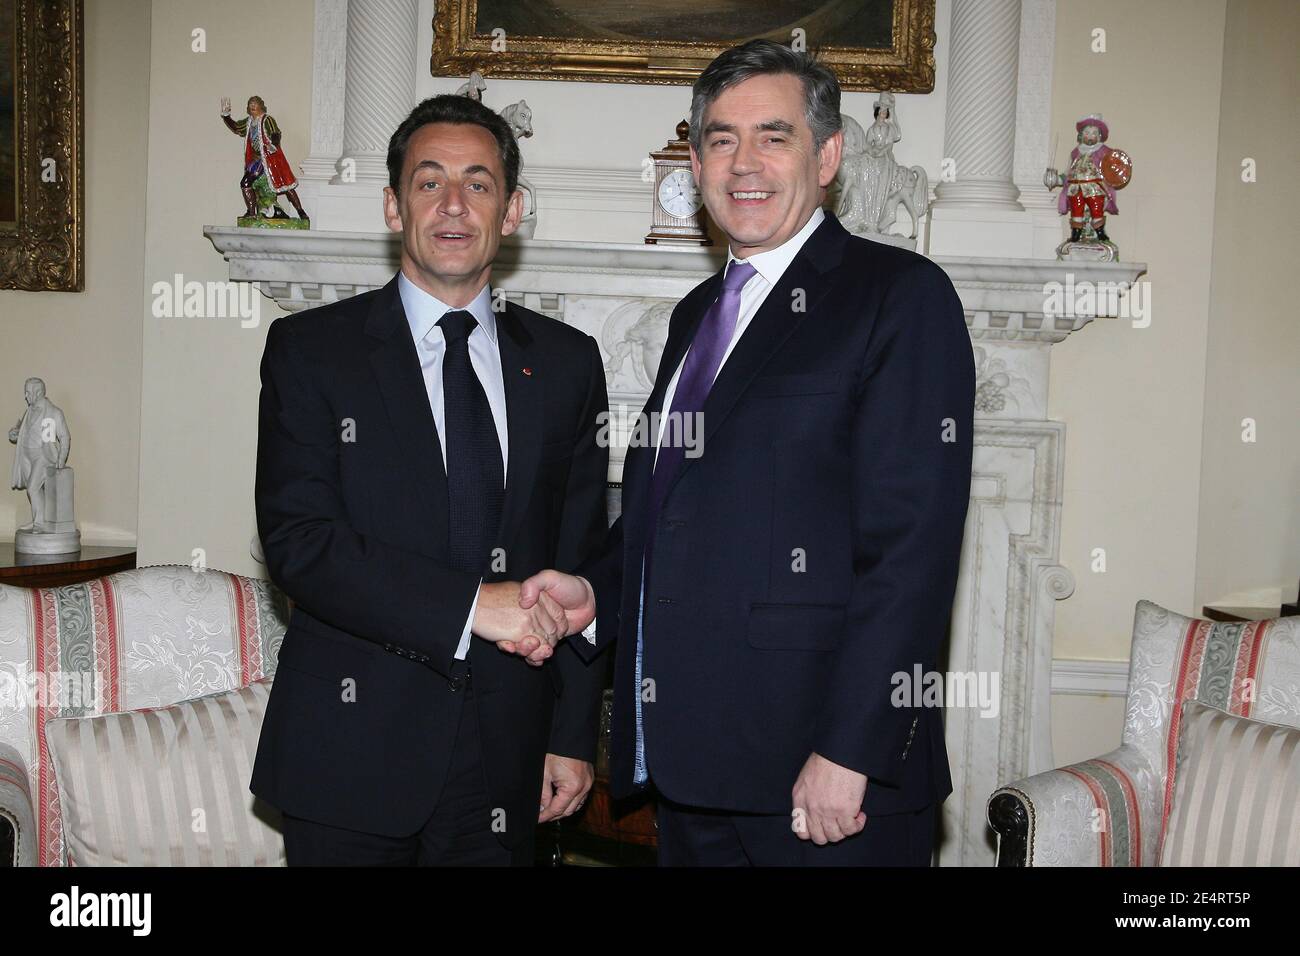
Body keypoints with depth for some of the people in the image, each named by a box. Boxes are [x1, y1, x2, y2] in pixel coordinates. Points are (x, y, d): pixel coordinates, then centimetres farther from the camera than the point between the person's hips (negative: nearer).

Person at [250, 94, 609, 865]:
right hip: (351, 751, -2)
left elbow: (580, 562, 7)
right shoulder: (311, 348, -1)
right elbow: (297, 539, -12)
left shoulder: (566, 362, 6)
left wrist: (574, 735, 4)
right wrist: (469, 604, -20)